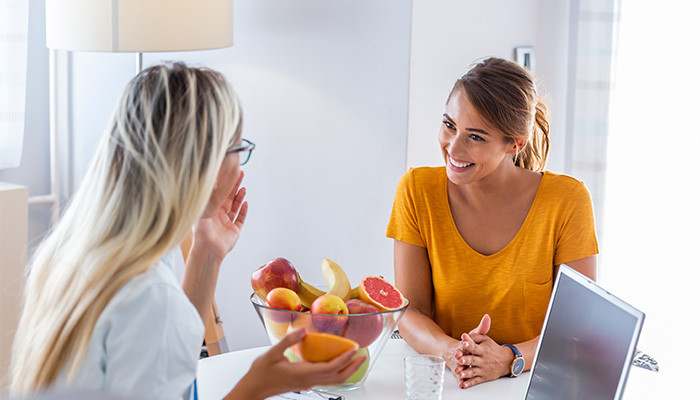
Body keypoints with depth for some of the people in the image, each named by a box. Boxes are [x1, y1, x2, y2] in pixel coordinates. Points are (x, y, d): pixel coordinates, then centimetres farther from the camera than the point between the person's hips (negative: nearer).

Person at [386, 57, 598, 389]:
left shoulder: (567, 201, -8)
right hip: (443, 384, 1)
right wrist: (452, 352, -24)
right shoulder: (417, 191, -5)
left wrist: (507, 359, -25)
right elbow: (410, 312, -4)